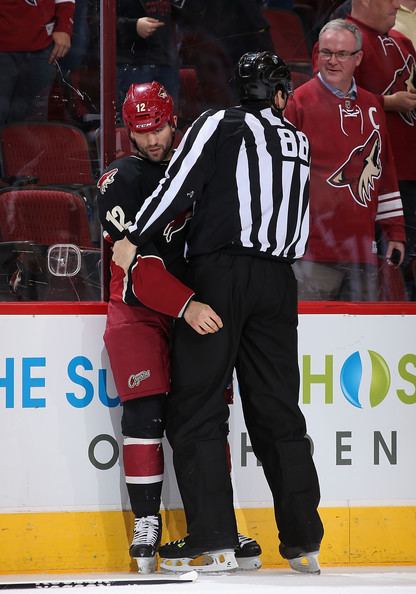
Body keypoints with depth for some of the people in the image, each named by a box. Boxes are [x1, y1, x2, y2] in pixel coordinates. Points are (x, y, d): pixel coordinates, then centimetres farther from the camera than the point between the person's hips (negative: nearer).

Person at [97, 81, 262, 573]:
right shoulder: (121, 181, -7)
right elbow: (140, 263, -19)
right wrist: (186, 307, -30)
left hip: (198, 306, 4)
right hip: (138, 309, -4)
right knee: (146, 412, -15)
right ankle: (146, 524, -9)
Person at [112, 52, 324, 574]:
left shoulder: (220, 125, 1)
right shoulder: (299, 144, 17)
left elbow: (181, 183, -9)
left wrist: (134, 238, -6)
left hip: (221, 275, -5)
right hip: (278, 284, 5)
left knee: (196, 406, -3)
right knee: (278, 411, 10)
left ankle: (213, 542, -11)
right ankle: (304, 544, 8)